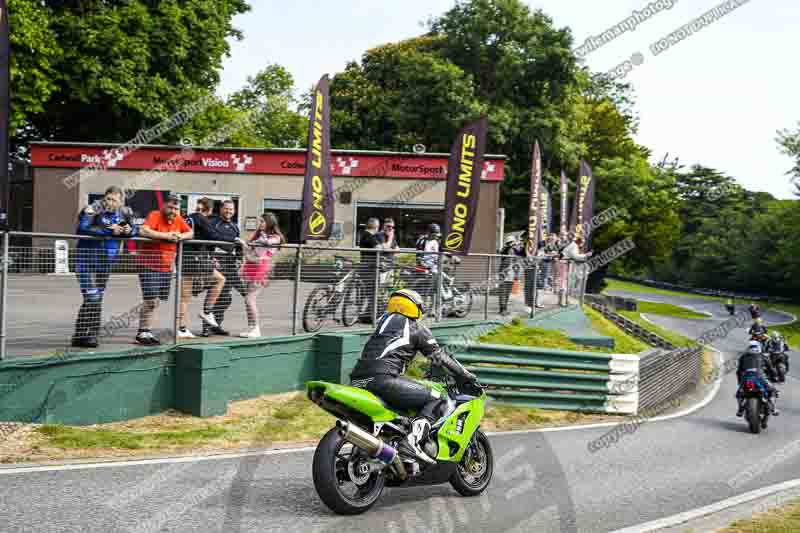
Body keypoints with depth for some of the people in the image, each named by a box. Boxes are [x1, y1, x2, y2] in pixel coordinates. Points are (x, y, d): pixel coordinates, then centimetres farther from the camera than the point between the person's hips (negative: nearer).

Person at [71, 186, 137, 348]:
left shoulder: (124, 213, 5)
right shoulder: (93, 210, -13)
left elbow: (135, 230, 16)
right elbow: (83, 228, -28)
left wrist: (129, 230, -8)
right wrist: (109, 230, -29)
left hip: (106, 261, 6)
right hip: (88, 260, -6)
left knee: (98, 297, 12)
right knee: (92, 297, -12)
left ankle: (91, 334, 21)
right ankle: (80, 335, -3)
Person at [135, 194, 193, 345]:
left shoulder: (178, 219, 9)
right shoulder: (155, 216, -10)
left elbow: (191, 233, 18)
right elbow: (143, 231, -26)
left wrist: (181, 236, -5)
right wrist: (166, 236, -23)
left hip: (166, 267, 7)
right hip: (149, 266, -7)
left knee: (155, 301, 12)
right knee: (151, 300, -11)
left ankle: (146, 331, 22)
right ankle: (142, 333, 0)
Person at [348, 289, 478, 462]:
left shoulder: (383, 320, 31)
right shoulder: (417, 329, 12)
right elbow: (440, 357, 13)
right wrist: (465, 374, 21)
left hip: (357, 381, 7)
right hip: (383, 379, -7)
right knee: (435, 400, -3)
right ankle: (413, 440, -23)